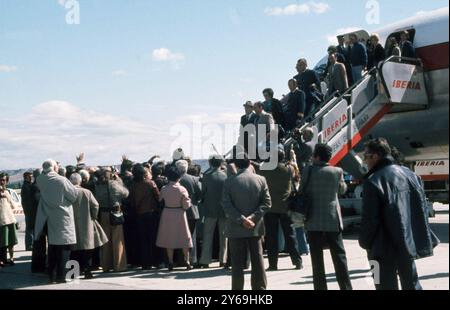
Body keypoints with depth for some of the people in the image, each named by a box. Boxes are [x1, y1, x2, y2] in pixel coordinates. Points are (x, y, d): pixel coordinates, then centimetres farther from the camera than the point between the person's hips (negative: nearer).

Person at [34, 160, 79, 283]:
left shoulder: (40, 180, -5)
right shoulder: (61, 180, -17)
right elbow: (74, 194, -10)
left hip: (50, 218, 5)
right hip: (63, 217, -5)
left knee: (52, 247, 12)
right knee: (64, 247, 1)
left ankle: (52, 275, 16)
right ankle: (61, 275, 0)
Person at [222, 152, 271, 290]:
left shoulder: (229, 181, -6)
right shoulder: (260, 180, 0)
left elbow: (226, 205, -12)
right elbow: (266, 202, -5)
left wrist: (241, 219, -14)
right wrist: (253, 217, -11)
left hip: (236, 229, -2)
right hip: (256, 227, 2)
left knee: (237, 263, 4)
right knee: (257, 261, 9)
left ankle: (237, 289, 6)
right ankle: (260, 287, 11)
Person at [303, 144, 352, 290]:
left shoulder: (308, 171, -5)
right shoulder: (337, 171, 0)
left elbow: (302, 192, 1)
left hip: (314, 221, -1)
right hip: (333, 220, 1)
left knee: (317, 259, 4)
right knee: (339, 256, 7)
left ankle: (320, 287, 6)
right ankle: (346, 286, 6)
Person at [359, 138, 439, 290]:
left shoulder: (374, 181, -17)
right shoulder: (409, 173, 6)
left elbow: (369, 218, -17)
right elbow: (422, 207, 10)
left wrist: (364, 242, -1)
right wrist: (423, 238, 17)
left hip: (386, 248, -7)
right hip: (410, 243, 7)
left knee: (387, 285, 2)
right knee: (411, 283, 18)